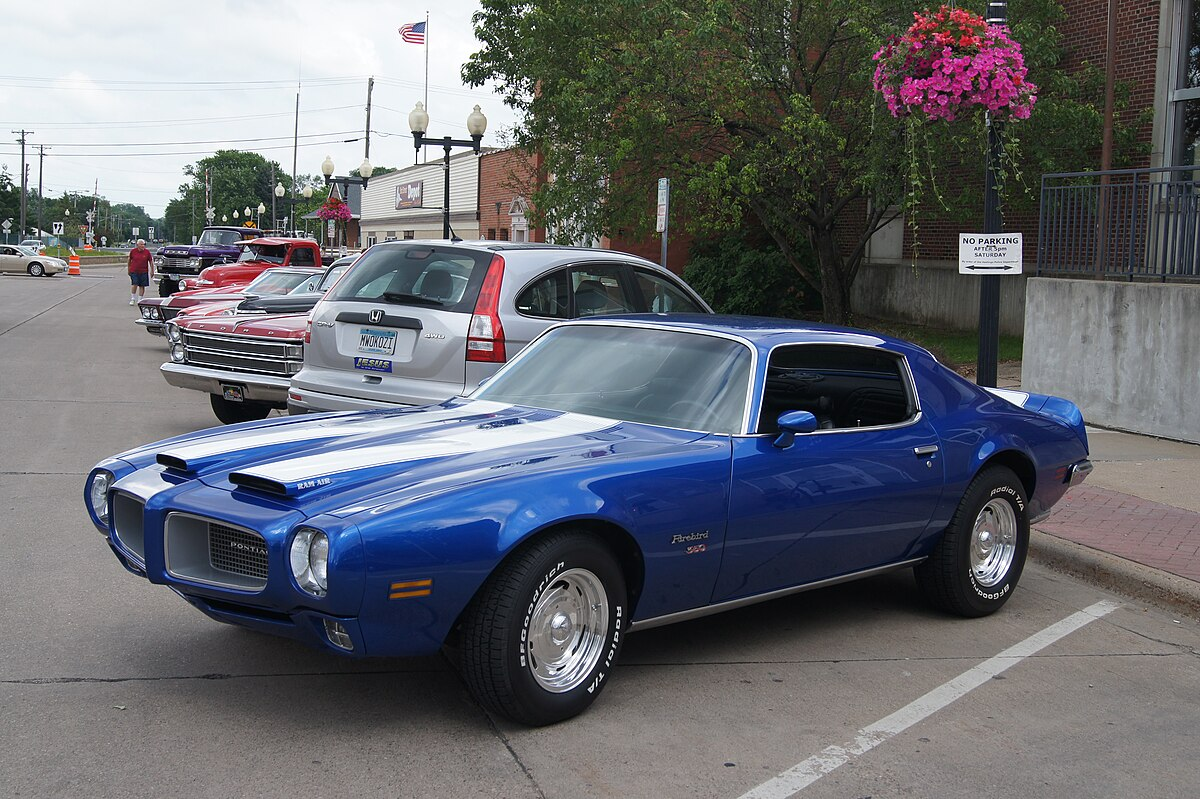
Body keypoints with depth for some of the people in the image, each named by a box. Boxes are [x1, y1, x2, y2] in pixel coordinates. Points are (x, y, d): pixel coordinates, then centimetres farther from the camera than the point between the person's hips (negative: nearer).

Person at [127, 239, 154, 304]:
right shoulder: (133, 251, -1)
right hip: (134, 271, -1)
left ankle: (140, 300, 15)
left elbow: (151, 261, 6)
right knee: (134, 285, -8)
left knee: (142, 286, 4)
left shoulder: (147, 252, -1)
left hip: (144, 272, 1)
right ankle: (133, 299, 6)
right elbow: (129, 260, 11)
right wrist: (129, 269, 15)